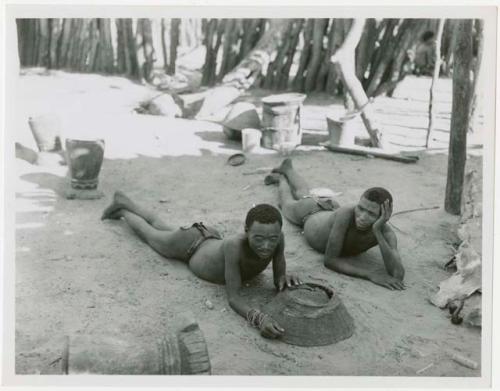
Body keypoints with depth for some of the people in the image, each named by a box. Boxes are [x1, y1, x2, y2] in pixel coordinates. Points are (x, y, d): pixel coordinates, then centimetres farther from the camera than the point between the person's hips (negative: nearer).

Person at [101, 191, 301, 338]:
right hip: (188, 245, -5)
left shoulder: (277, 238, -36)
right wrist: (259, 318, -65)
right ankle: (122, 209, 59)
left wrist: (283, 278, -44)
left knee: (163, 228, 34)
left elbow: (278, 278, -20)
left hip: (211, 239, 5)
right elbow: (233, 298, -47)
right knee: (150, 234, 28)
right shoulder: (235, 245, -50)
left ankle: (126, 202, 62)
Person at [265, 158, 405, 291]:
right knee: (288, 204, 36)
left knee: (302, 194, 38)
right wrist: (371, 275, -61)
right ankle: (281, 179, 66)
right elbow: (330, 260, -50)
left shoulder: (386, 233, -44)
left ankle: (288, 169, 68)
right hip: (309, 213, -4)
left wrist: (377, 232, -65)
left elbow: (398, 275, -56)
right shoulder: (346, 213, -53)